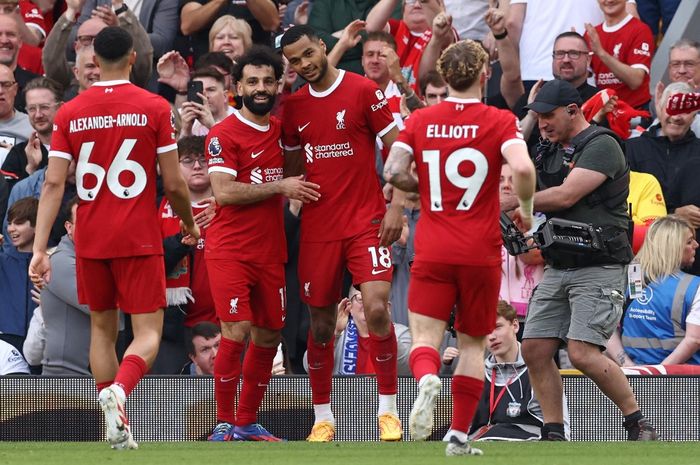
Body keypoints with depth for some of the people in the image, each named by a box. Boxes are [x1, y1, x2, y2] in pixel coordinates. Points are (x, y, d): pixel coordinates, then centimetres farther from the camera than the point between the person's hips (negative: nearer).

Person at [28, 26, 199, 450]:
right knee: (148, 332, 0)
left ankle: (118, 430, 14)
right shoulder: (155, 108, -5)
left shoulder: (70, 113, 2)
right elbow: (174, 183, -4)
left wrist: (40, 249, -4)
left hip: (90, 240, 3)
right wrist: (190, 224, 15)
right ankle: (119, 389, -31)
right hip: (139, 240, -3)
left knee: (102, 328, 18)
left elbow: (53, 183, -3)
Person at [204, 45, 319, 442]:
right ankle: (224, 424, -5)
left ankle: (247, 422, 20)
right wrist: (280, 187, -17)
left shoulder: (280, 130, 12)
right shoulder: (224, 134, -8)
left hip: (271, 252, 7)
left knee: (269, 336, 9)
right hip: (230, 250, -7)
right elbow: (224, 191, -18)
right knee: (237, 332, -14)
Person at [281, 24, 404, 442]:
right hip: (318, 226, 4)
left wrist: (396, 207, -11)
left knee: (376, 309, -18)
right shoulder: (294, 106, 8)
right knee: (321, 322, 6)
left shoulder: (363, 91, -5)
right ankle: (323, 417, 17)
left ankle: (388, 409, -6)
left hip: (366, 221, -4)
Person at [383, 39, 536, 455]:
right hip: (481, 250, -1)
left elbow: (394, 172, -6)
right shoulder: (499, 121, -4)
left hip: (433, 250, 1)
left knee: (426, 336, -3)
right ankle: (460, 434, 11)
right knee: (473, 342, 13)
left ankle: (427, 380, -38)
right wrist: (526, 209, -2)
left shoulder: (420, 121, 3)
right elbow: (522, 168, -20)